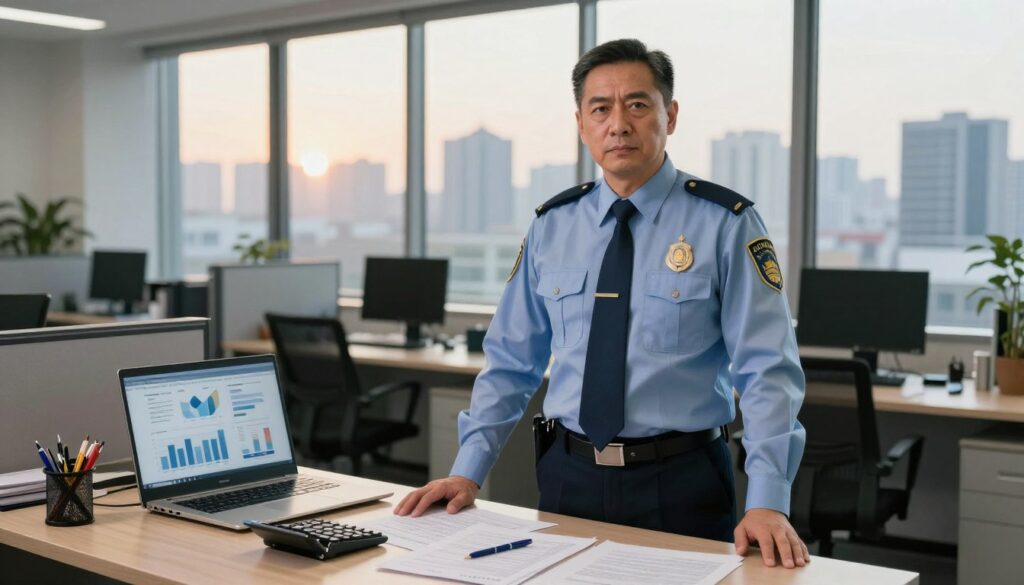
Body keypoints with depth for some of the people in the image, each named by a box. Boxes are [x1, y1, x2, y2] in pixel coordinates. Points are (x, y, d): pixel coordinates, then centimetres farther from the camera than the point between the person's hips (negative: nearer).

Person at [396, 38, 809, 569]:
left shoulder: (725, 224, -8)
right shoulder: (552, 226, 3)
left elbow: (767, 371, -12)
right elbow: (510, 361, 7)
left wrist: (767, 504, -22)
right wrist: (468, 473, -1)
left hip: (679, 484, -3)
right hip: (568, 477, 3)